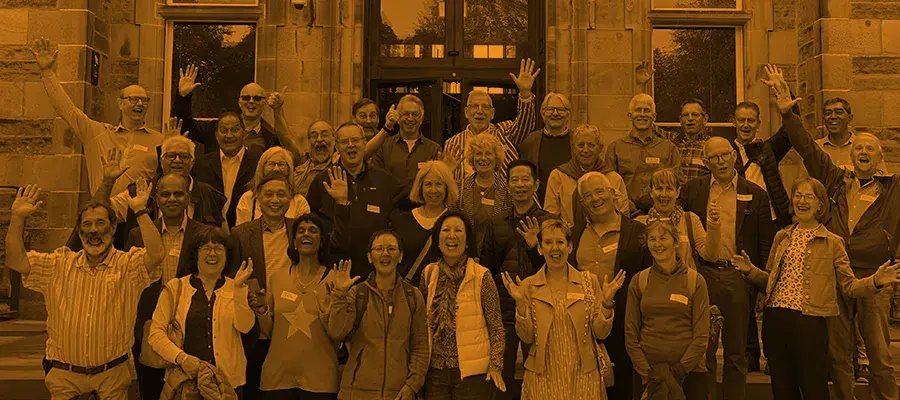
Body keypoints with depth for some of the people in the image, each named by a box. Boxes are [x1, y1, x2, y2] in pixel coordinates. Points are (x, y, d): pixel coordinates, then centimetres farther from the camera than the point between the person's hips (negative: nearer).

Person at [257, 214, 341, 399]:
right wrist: (261, 309, -8)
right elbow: (267, 332, 8)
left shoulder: (333, 278, -3)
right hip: (278, 375, 2)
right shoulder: (277, 277, 4)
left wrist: (334, 297, -18)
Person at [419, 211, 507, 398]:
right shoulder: (429, 273, 2)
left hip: (473, 373, -3)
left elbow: (496, 328, -4)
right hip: (436, 371, 3)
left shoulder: (481, 276, -8)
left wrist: (496, 365, -13)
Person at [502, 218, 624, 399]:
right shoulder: (529, 286, -1)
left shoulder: (590, 281, 0)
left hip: (582, 375, 1)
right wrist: (520, 303, -18)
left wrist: (607, 302, -17)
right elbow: (527, 337, -5)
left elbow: (601, 333, -2)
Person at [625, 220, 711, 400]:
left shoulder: (695, 281, 0)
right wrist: (647, 372, -7)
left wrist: (679, 370, -11)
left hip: (689, 370, -1)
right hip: (647, 370, 1)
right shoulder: (639, 281, 3)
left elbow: (702, 336, -3)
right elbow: (630, 334, 2)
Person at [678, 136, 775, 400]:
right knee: (703, 350, 5)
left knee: (736, 353, 10)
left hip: (739, 278, 0)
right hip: (703, 275, 0)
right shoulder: (691, 190, 7)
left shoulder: (755, 194, 6)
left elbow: (766, 243, 5)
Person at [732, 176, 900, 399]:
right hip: (775, 319, 4)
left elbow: (849, 285, 0)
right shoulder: (782, 237, 12)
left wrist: (875, 281, -17)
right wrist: (750, 271, 1)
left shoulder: (832, 242, 1)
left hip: (809, 322, -4)